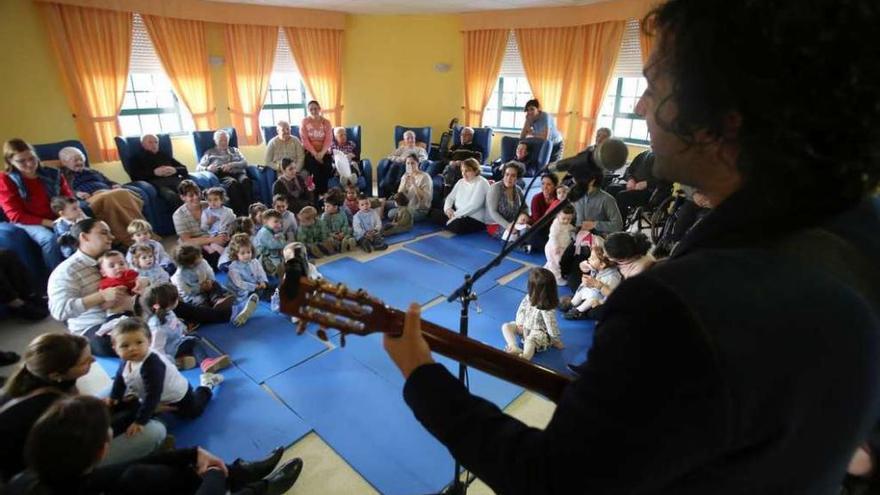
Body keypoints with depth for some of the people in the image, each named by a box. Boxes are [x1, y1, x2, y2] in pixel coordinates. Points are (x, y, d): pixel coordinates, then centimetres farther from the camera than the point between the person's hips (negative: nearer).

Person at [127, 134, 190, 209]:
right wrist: (154, 172, -7)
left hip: (174, 179, 3)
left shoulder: (164, 155, 33)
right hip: (155, 182, -3)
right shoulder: (137, 157, 24)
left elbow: (184, 168, 24)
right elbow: (135, 176, 6)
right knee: (171, 195, -40)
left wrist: (175, 170, 1)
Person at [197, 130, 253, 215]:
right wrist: (207, 168, -10)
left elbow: (245, 163, 14)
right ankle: (240, 213, -46)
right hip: (222, 175, -2)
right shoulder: (210, 153, 24)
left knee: (245, 181, -36)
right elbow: (198, 167, 15)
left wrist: (232, 165, -6)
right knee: (232, 183, -39)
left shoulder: (234, 150, 30)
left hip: (238, 173, 2)